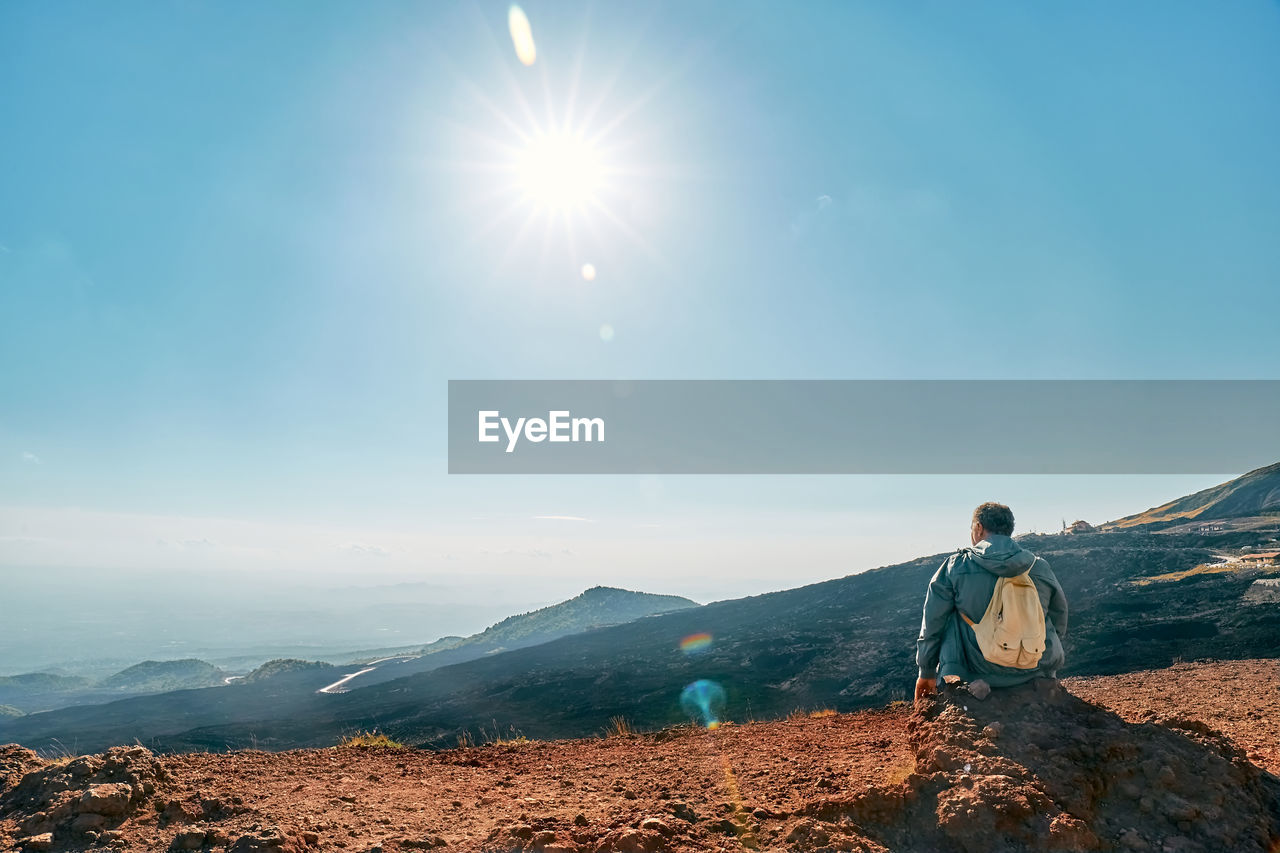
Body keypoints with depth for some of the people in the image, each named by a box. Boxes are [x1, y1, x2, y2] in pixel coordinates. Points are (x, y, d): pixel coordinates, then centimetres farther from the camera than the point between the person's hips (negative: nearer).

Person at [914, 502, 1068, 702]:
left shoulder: (955, 566, -7)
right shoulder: (1041, 567, -1)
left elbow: (932, 623, -2)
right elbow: (1060, 623, 12)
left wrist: (927, 672, 10)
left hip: (979, 670, -2)